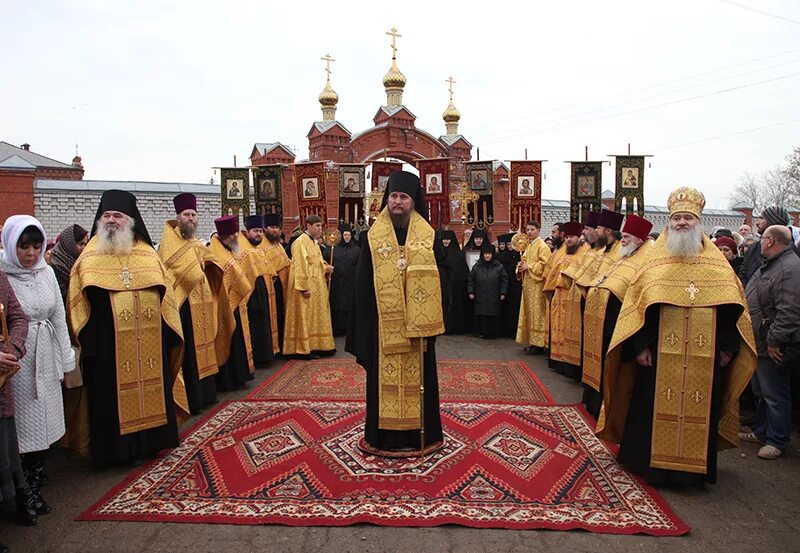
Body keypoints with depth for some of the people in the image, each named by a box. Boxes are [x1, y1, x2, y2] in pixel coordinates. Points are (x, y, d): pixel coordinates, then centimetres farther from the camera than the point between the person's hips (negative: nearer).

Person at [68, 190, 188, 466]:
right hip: (108, 346, -2)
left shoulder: (147, 255, 8)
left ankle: (150, 440, 26)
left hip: (149, 342, 3)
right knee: (113, 395, 4)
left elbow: (165, 296, 9)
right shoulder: (90, 258, 2)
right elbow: (79, 303, 1)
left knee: (150, 388, 10)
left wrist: (170, 336, 5)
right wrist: (87, 341, -7)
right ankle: (122, 446, 17)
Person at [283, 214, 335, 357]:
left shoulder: (314, 242, 15)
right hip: (308, 287, -9)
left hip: (317, 287, 9)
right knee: (306, 318, -4)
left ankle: (315, 345, 21)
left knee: (316, 317, 13)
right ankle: (305, 348, 2)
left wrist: (326, 268, -2)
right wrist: (304, 287, -24)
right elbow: (300, 266, -20)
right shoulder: (301, 242, -14)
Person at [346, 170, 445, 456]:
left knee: (418, 375, 8)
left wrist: (433, 318, -5)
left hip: (416, 322, 0)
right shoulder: (373, 237, 2)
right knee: (384, 375, 6)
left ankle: (419, 434, 23)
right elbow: (363, 283, 1)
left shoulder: (428, 236, 3)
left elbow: (437, 278, 3)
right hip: (384, 322, 0)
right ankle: (384, 435, 21)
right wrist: (364, 321, -3)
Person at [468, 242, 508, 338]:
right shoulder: (477, 266, 3)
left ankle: (492, 332, 13)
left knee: (493, 315, 1)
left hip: (494, 298, -1)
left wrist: (503, 293, -2)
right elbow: (471, 279, 9)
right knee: (482, 315, 3)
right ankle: (482, 332, 14)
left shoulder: (499, 267, -1)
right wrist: (471, 292, 4)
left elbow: (504, 280, 2)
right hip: (480, 298, 1)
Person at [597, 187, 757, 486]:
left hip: (704, 357, 2)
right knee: (656, 409, 3)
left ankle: (693, 467, 23)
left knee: (700, 411, 8)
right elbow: (637, 304, -2)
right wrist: (640, 346, -8)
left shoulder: (717, 264, 10)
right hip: (660, 354, -2)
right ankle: (653, 465, 17)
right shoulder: (655, 261, 4)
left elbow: (733, 307, 9)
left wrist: (727, 347, 3)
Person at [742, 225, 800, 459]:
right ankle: (761, 432, 34)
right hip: (760, 343, 11)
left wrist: (774, 341, -25)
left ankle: (777, 441, 15)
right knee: (760, 392, 20)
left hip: (774, 347, -10)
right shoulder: (770, 265, 14)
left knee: (775, 395, 2)